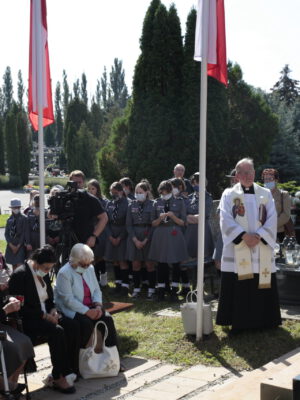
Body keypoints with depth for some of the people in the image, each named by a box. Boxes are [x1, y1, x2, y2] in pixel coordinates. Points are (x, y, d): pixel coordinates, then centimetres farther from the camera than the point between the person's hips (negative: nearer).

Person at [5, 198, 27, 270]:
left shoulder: (24, 219, -2)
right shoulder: (9, 220, 10)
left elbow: (24, 233, -5)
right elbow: (6, 233, 7)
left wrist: (18, 245, -9)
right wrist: (11, 245, -5)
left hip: (21, 244, -4)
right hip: (11, 245, 4)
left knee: (19, 264, -14)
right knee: (13, 265, 8)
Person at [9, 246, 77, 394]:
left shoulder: (43, 274, 9)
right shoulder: (20, 275, -16)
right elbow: (20, 307, -19)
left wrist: (53, 310, -2)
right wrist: (44, 315, -21)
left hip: (46, 314, 8)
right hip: (27, 320, -8)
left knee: (72, 327, -14)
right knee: (57, 332, -29)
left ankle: (68, 369, -7)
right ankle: (58, 378, -20)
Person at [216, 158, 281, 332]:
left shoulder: (266, 194, 10)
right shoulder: (229, 194, 5)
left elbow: (272, 219, 1)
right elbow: (226, 219, -6)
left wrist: (258, 236, -14)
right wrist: (244, 235, -18)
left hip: (262, 249, 2)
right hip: (237, 249, -2)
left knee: (262, 286, 4)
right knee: (238, 287, -2)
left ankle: (262, 321, 15)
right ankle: (238, 322, 7)